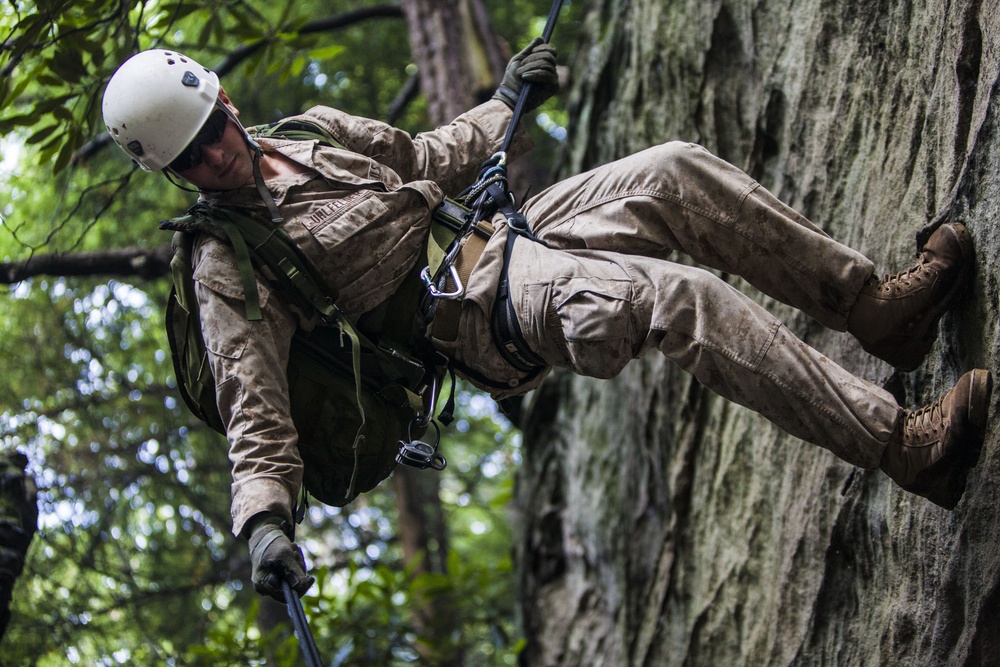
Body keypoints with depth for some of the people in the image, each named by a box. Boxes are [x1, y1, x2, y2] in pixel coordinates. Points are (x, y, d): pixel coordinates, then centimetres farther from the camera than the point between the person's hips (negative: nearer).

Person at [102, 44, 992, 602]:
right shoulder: (229, 266, -9)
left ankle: (876, 306, -7)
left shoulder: (311, 130, 13)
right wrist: (265, 521, -31)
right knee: (688, 298, -29)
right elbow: (253, 406, -17)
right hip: (481, 311, -8)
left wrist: (511, 101, 27)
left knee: (675, 171, -14)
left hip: (501, 228, 8)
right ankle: (906, 447, -31)